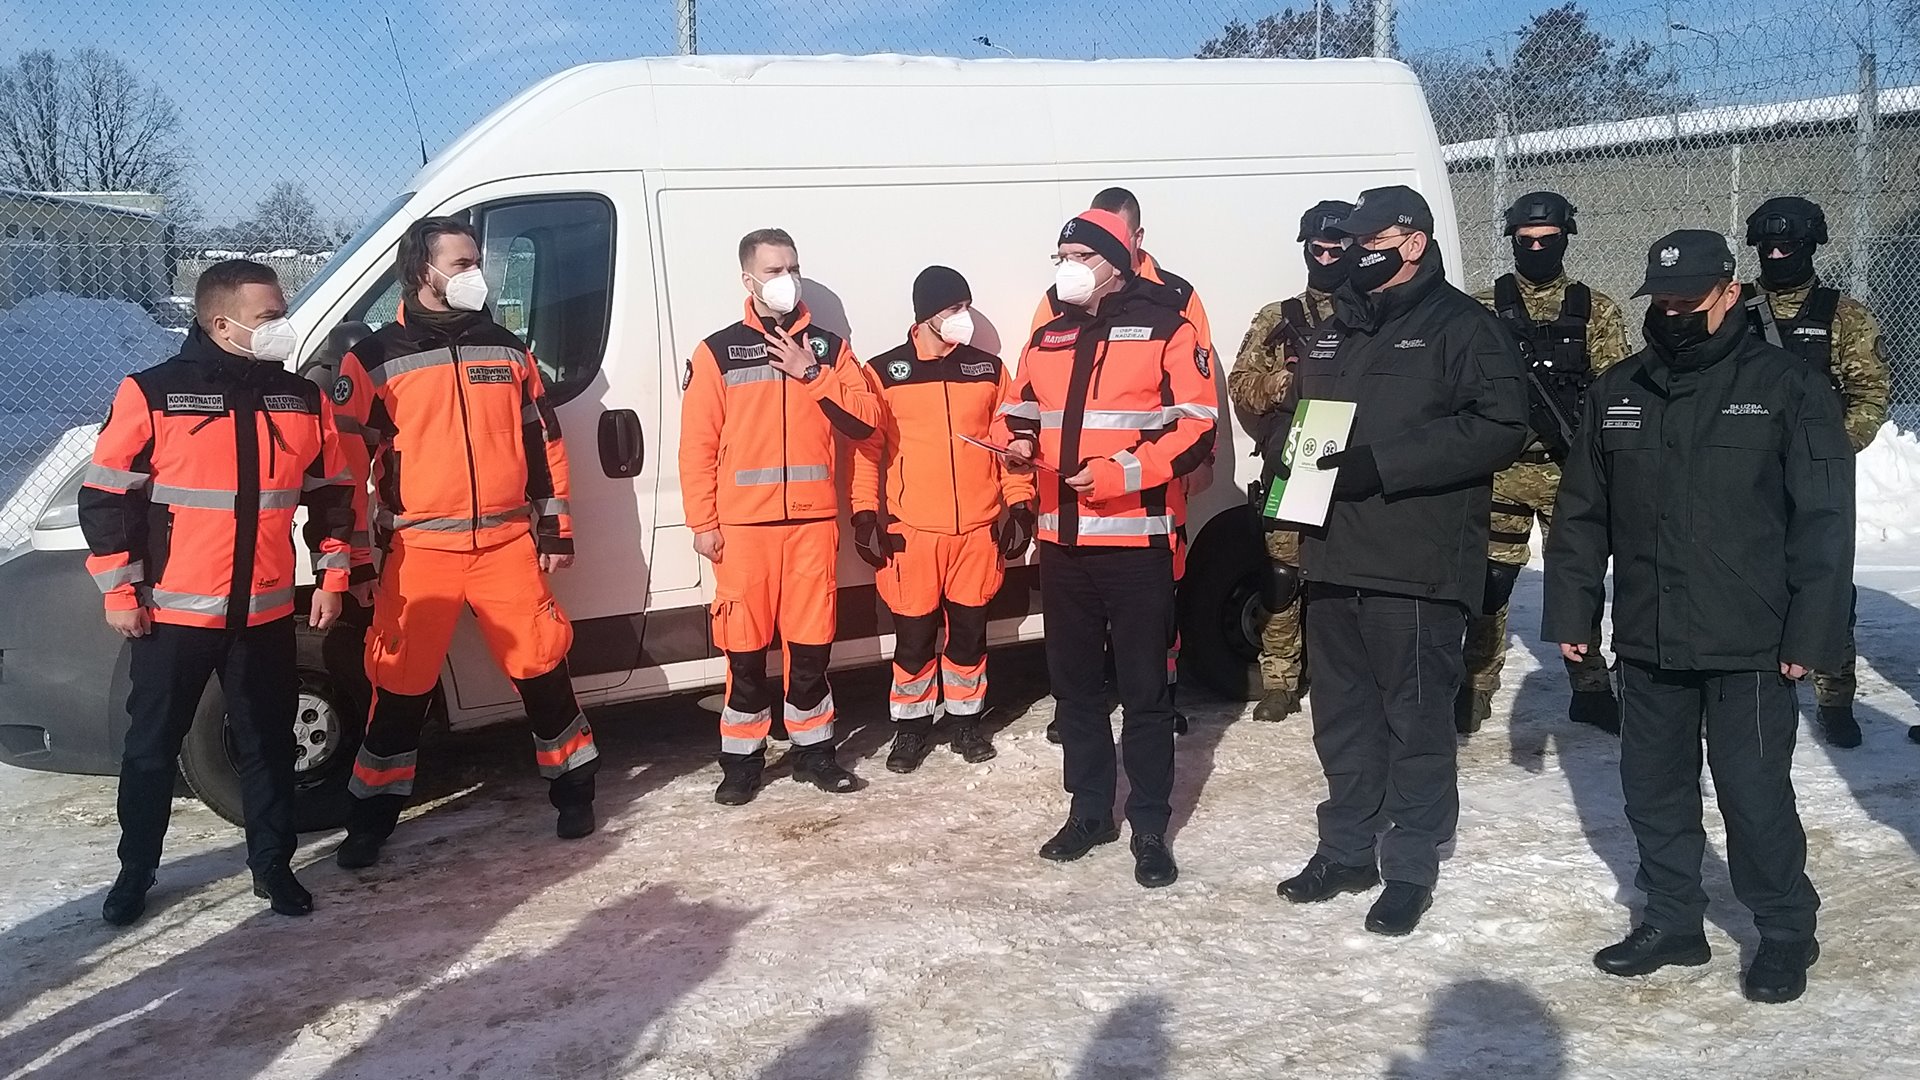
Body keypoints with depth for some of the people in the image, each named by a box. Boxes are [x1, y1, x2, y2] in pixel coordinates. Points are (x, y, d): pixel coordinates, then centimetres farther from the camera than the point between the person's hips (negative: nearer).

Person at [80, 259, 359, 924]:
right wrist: (119, 591, -6)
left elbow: (331, 492, 12)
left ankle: (272, 865, 24)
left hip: (265, 614, 3)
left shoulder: (303, 399, 4)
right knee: (152, 749, 10)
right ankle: (135, 871, 27)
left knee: (268, 746, 10)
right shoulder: (153, 394, -9)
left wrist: (331, 576, 8)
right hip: (171, 613, -2)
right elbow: (105, 496, -5)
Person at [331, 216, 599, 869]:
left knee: (541, 668, 4)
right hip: (419, 552, -2)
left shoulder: (507, 350, 10)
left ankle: (574, 786, 21)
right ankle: (373, 815, 19)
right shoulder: (375, 360, 0)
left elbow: (543, 444, 13)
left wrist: (555, 528, 9)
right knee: (401, 687, 4)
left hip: (507, 544, 2)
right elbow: (347, 462, 0)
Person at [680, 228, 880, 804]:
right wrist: (702, 523, -6)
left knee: (811, 643, 7)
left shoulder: (828, 346, 9)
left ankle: (813, 750, 20)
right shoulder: (717, 352, 2)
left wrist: (812, 374, -11)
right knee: (745, 647, 3)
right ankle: (742, 759, 15)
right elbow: (698, 445, -1)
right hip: (743, 524, -2)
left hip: (813, 520, 2)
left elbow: (864, 420, 0)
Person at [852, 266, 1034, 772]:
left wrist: (1019, 506, 2)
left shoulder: (988, 369, 6)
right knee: (913, 635, 5)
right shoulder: (883, 372, -1)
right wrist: (865, 515, -6)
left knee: (969, 630, 10)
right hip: (912, 529, -2)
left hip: (979, 528, 2)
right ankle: (911, 725, 20)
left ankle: (966, 720, 25)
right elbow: (865, 448, 0)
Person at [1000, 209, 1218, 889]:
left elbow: (1199, 427, -10)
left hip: (1136, 541, -6)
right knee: (1073, 682, 14)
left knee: (1145, 690, 3)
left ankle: (1150, 828, 14)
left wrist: (1122, 473, -20)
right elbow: (1021, 411, 20)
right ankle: (1089, 811, 28)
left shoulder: (1166, 329, -5)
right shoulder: (1047, 338, 13)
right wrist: (1018, 444, -4)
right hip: (1062, 541, 6)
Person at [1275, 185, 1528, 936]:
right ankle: (1346, 849, 28)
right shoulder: (1334, 333, 17)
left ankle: (1411, 868, 14)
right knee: (1342, 714, 14)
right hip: (1335, 556, 7)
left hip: (1419, 563, -7)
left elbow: (1500, 426, -16)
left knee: (1416, 719, 2)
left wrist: (1384, 463, -22)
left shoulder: (1462, 325, -5)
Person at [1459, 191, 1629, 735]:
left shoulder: (1595, 309, 6)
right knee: (1490, 580, 1)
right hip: (1502, 469, 0)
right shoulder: (1484, 307, 6)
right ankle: (1476, 689, 12)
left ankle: (1590, 689, 21)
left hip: (1571, 470, 1)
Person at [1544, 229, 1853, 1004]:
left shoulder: (1786, 385, -6)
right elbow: (1582, 514, 10)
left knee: (1754, 792, 3)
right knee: (1653, 788, 13)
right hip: (1647, 640, 5)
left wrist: (1810, 633, -13)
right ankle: (1673, 921, 29)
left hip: (1749, 645, -5)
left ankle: (1786, 932, 22)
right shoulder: (1617, 392, 7)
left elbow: (1824, 521, -9)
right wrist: (1570, 612, 6)